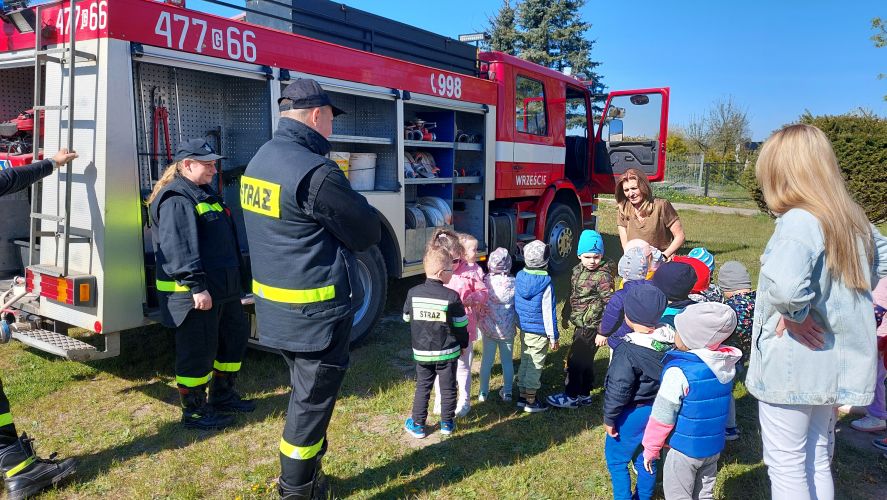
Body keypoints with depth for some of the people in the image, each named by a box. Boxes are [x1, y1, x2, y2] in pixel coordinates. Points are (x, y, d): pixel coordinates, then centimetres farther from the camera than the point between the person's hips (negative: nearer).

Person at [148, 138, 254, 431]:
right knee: (198, 351, -1)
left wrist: (232, 281, 26)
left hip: (223, 288, 11)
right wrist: (196, 286, -28)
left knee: (236, 336, 19)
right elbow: (178, 248, -24)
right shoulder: (176, 199, -15)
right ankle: (194, 411, 13)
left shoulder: (205, 194, 18)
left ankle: (223, 395, 32)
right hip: (195, 293, -11)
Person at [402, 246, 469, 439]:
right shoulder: (452, 297, -16)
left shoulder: (413, 293, -8)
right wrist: (463, 344, 9)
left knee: (422, 387, 15)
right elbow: (461, 326, -9)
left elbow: (406, 318, 6)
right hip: (448, 352, -2)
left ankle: (417, 425, 19)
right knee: (448, 388, 14)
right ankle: (447, 424, 24)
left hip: (422, 352, 2)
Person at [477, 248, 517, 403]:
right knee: (507, 361, 14)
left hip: (488, 328, 0)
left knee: (487, 360, 13)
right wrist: (520, 324, 10)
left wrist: (479, 324, 11)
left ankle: (483, 392, 21)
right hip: (507, 330, 0)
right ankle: (507, 392, 23)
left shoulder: (485, 282, -12)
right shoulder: (513, 283, -11)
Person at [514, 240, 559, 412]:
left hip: (523, 329, 6)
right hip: (539, 332, -6)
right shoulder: (546, 282, -20)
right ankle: (530, 401, 14)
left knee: (525, 361, 19)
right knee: (535, 365, 5)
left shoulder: (519, 276, -2)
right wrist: (553, 337, -9)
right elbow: (548, 312, -17)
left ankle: (523, 395, 28)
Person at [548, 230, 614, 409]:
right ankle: (584, 395, 31)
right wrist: (566, 314, 24)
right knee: (585, 360, 18)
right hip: (580, 324, 8)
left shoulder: (603, 276, -19)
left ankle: (571, 397, 13)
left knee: (575, 360, 0)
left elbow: (610, 303, -20)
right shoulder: (579, 269, 7)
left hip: (590, 327, -8)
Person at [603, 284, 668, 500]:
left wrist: (609, 418, -8)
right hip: (658, 409, 7)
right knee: (646, 457, 23)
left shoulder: (628, 351, -27)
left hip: (633, 414, -7)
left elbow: (617, 390, -21)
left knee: (616, 459, 12)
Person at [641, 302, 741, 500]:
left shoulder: (679, 371, -26)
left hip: (684, 449, -6)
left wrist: (651, 447, -6)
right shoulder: (726, 364, -7)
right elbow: (722, 403, 8)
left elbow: (663, 415, -19)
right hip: (715, 446, 6)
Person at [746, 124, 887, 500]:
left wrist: (797, 313, -20)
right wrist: (840, 296, 14)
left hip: (793, 367, -8)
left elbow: (785, 284, -41)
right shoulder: (852, 218, 4)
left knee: (786, 468, 8)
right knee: (818, 462, 22)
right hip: (835, 366, 8)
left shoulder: (800, 220, -22)